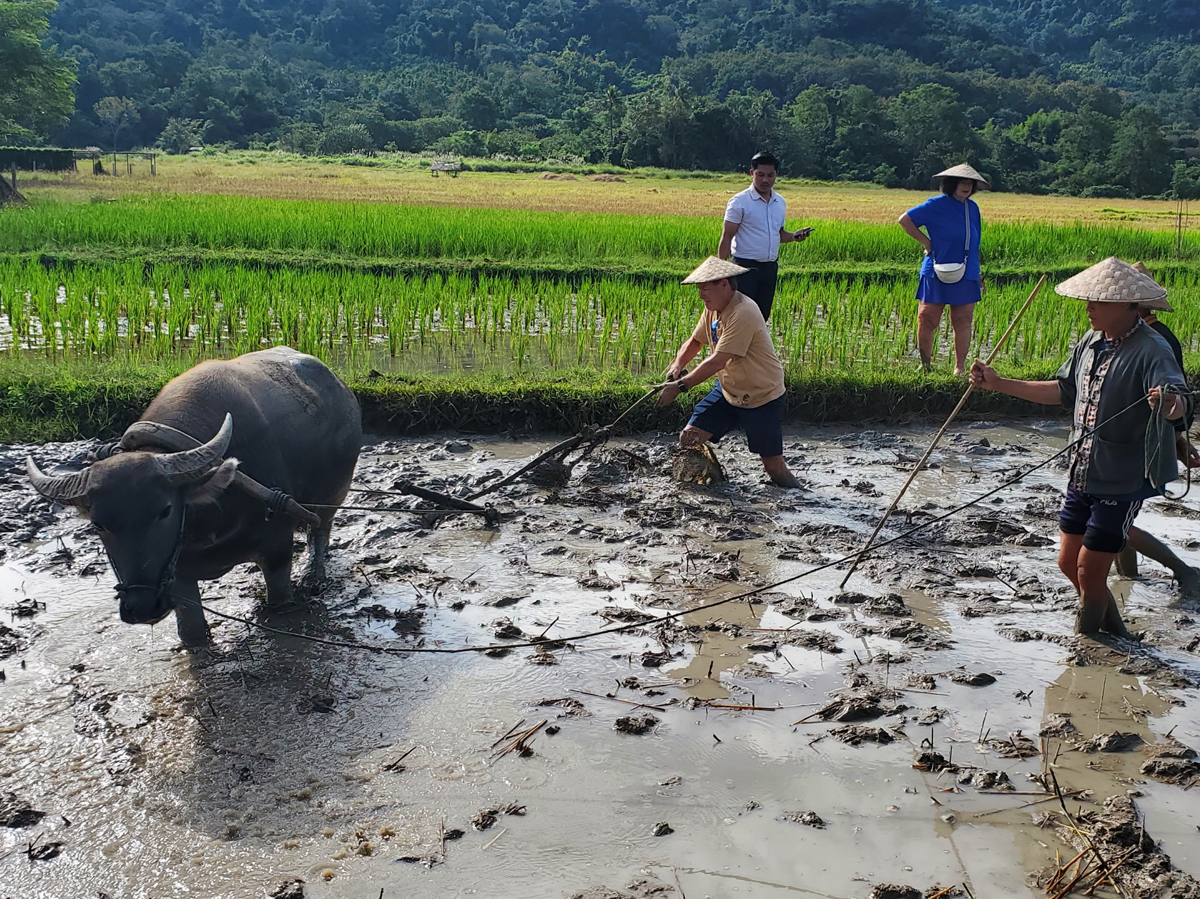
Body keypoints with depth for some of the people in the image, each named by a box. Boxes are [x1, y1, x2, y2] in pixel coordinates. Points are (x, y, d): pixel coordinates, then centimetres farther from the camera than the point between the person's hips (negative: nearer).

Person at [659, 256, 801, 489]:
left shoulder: (743, 314, -27)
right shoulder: (713, 308, 1)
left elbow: (717, 362, -30)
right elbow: (694, 342, 13)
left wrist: (680, 386, -26)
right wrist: (678, 364, -8)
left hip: (762, 399, -7)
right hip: (727, 392, 7)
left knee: (774, 466, -2)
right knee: (689, 439, -7)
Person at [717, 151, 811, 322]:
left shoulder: (780, 203, 11)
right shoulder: (739, 202, -8)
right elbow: (727, 238, -10)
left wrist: (793, 236, -1)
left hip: (770, 267, 6)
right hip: (746, 267, -6)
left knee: (763, 315, 10)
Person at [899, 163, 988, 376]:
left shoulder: (972, 208, 12)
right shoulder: (937, 205, -4)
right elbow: (905, 219, -3)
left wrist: (978, 276, 19)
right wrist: (926, 242, -6)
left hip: (966, 278, 4)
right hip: (937, 273, -4)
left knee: (963, 322, 5)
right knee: (927, 320, -2)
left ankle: (960, 367, 14)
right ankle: (925, 364, 13)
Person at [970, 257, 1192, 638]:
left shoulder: (1151, 352, -19)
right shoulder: (1090, 343, 7)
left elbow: (1181, 401, -35)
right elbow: (1062, 390, 20)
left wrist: (1172, 403, -60)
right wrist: (998, 383, 20)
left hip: (1123, 481, -8)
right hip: (1082, 476, 8)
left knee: (1090, 570, -1)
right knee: (1069, 562, 13)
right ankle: (1114, 632, 34)